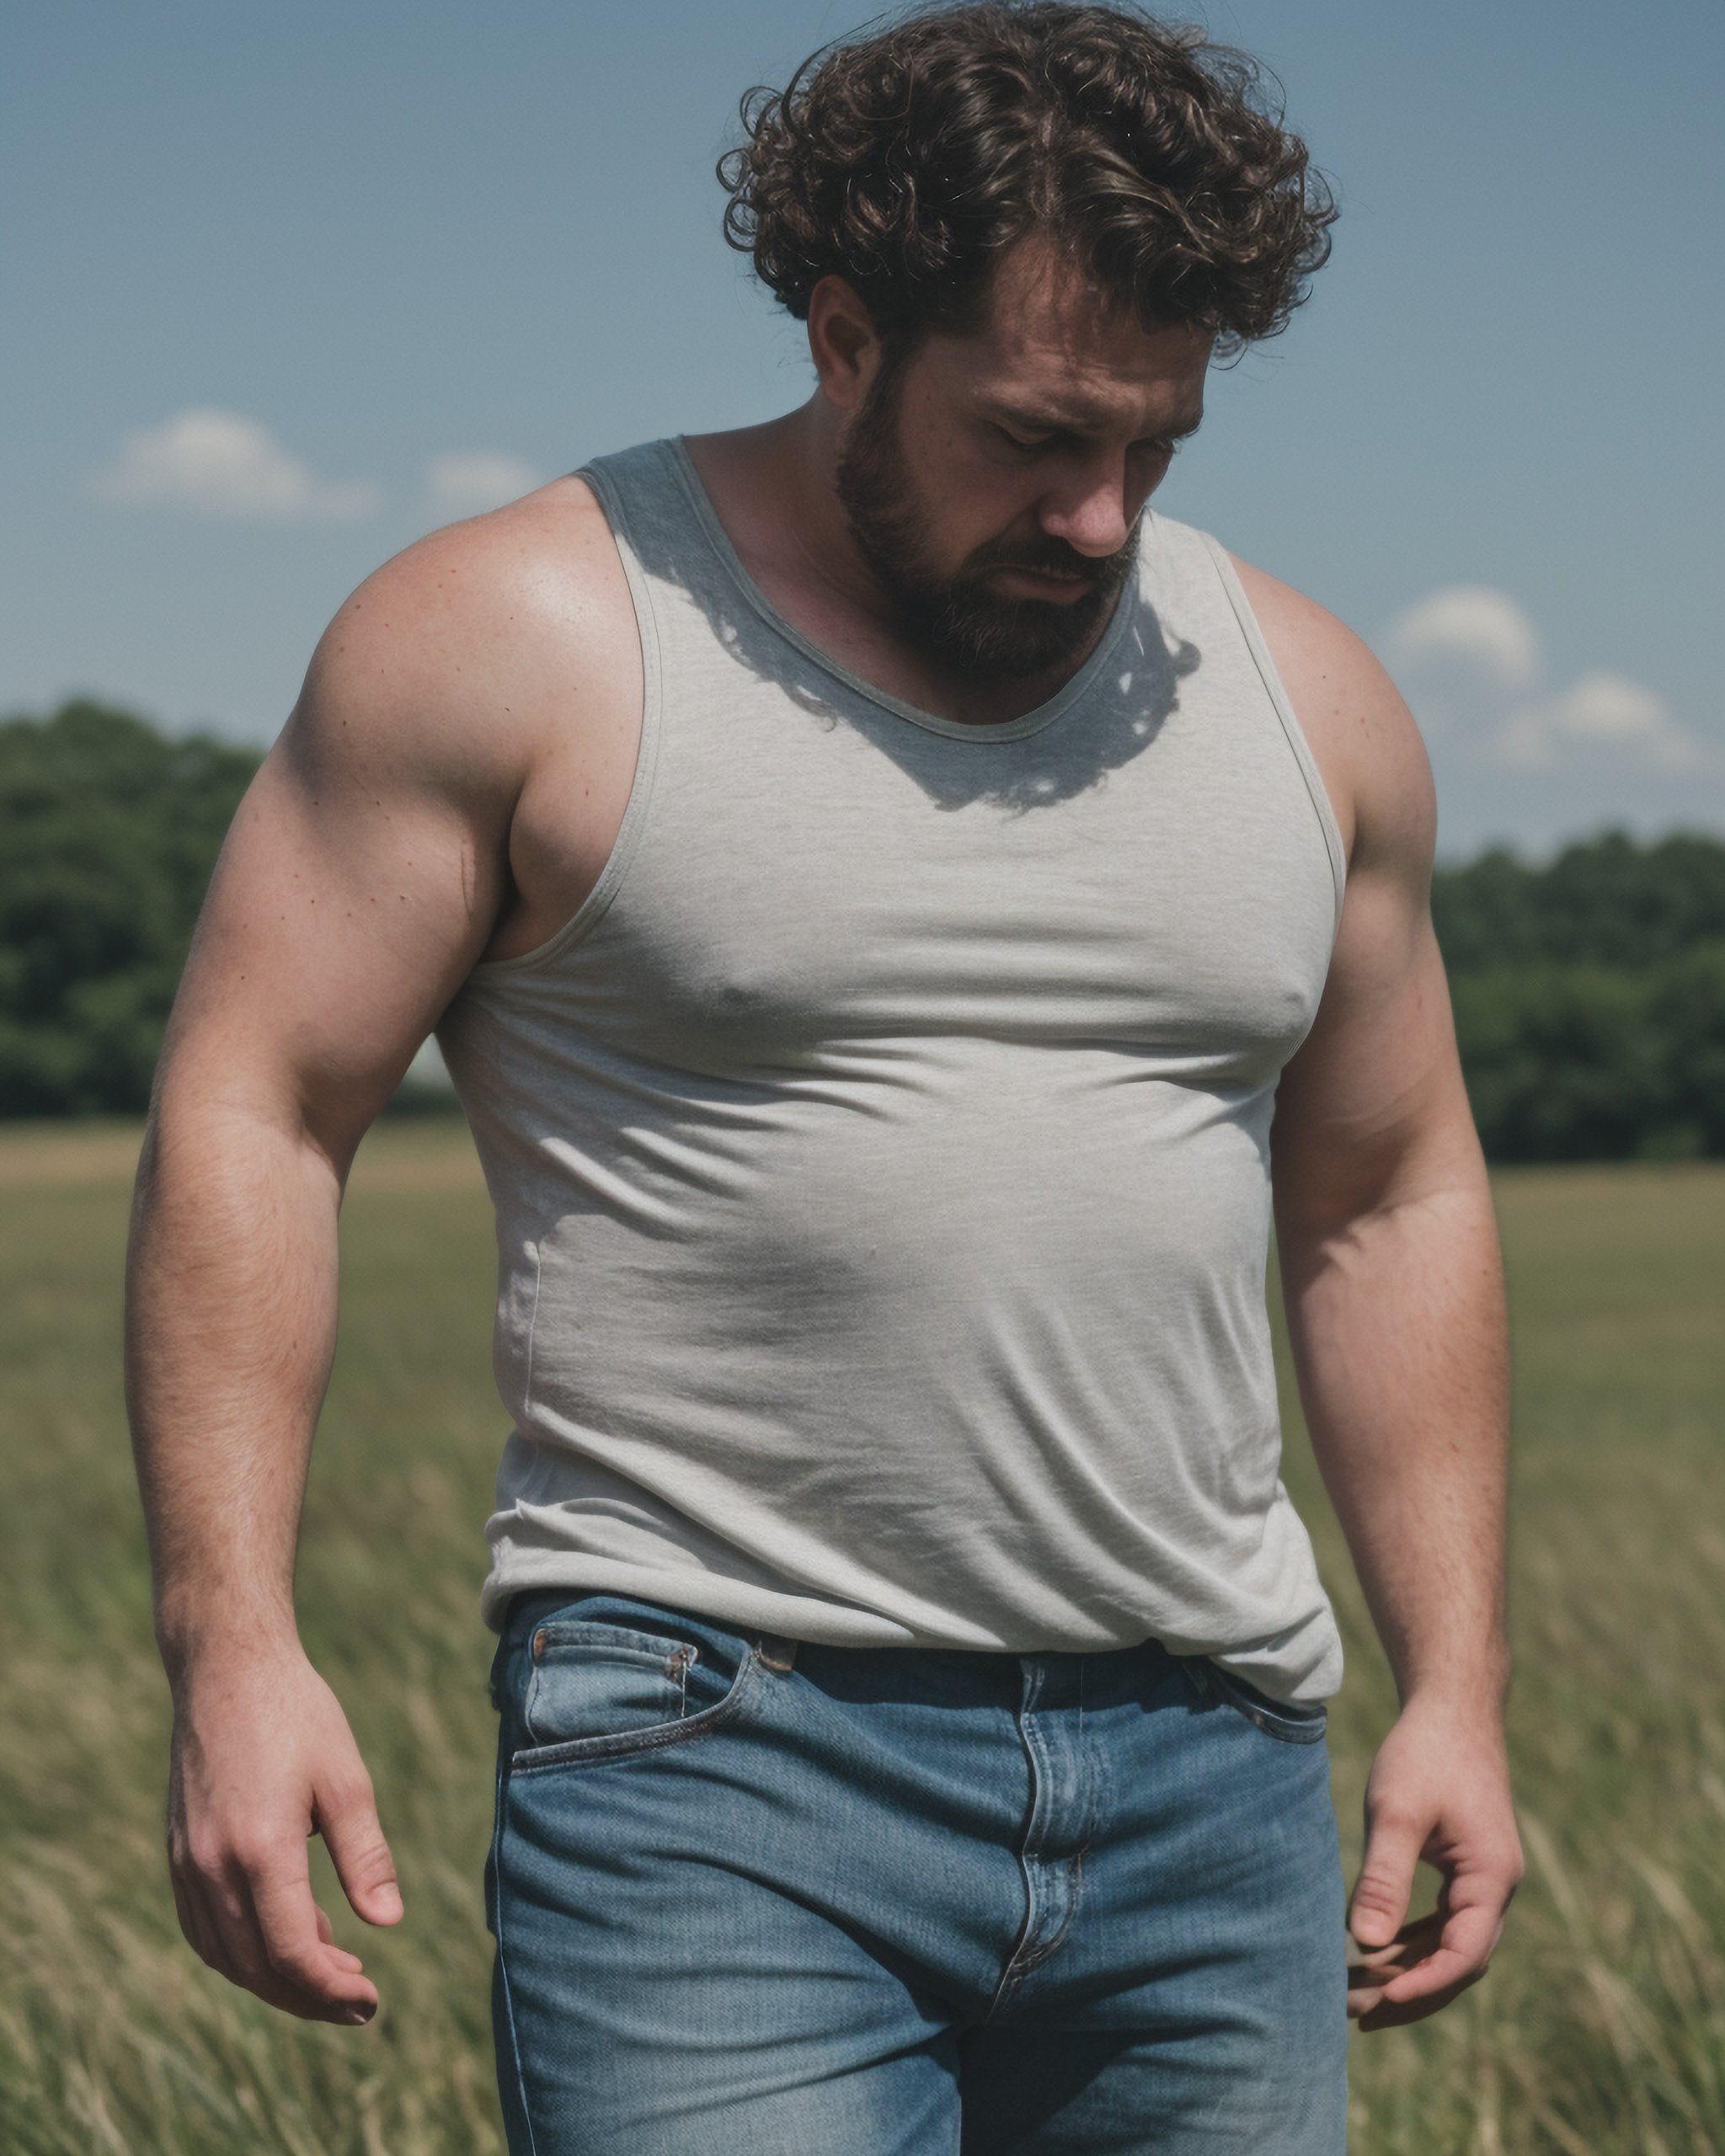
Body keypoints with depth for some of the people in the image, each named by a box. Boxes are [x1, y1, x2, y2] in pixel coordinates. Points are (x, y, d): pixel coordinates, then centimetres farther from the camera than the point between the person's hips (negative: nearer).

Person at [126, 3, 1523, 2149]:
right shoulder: (522, 639, -2)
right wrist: (231, 1645, -13)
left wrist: (1457, 1685, 13)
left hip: (1213, 1782, 5)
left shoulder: (1298, 695, 11)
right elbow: (247, 1117, -3)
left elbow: (1392, 1202, 19)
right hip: (708, 1750, -4)